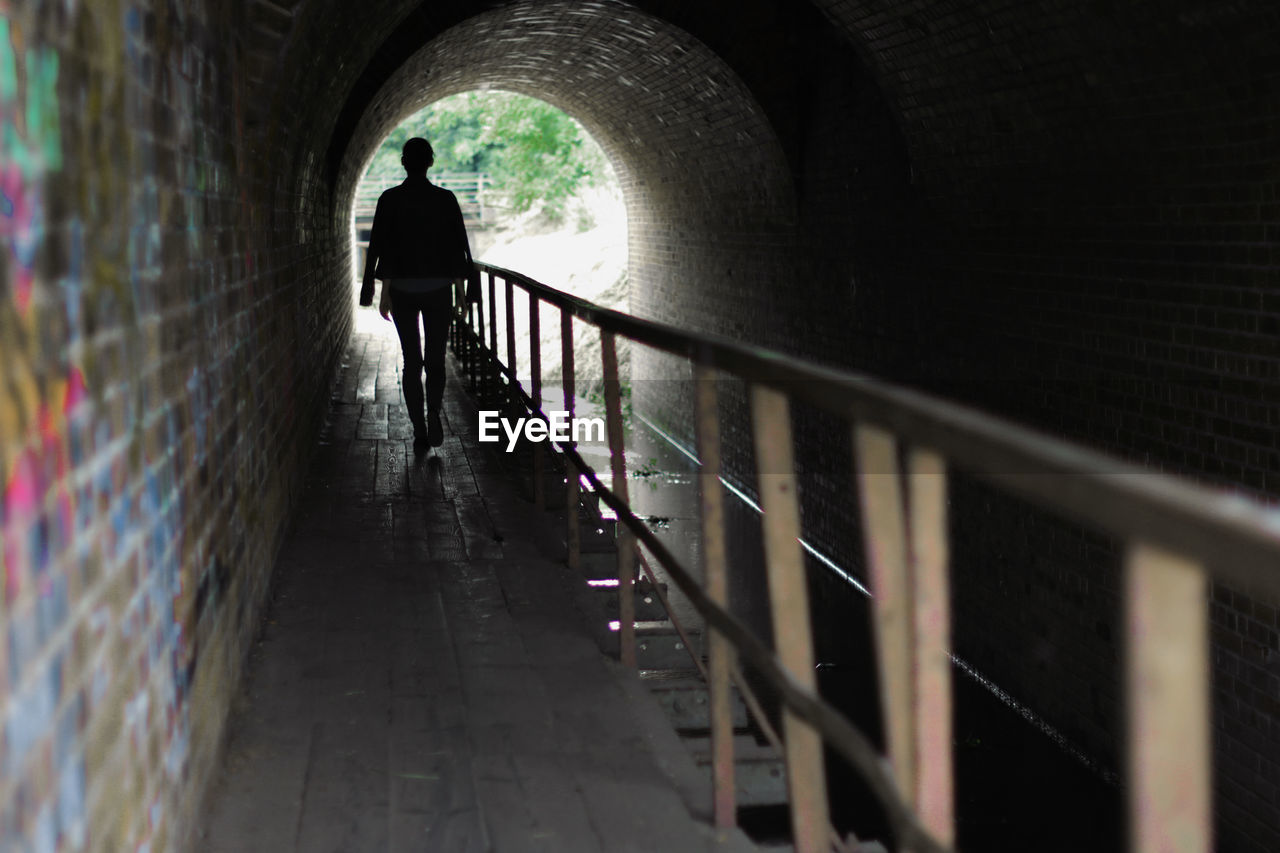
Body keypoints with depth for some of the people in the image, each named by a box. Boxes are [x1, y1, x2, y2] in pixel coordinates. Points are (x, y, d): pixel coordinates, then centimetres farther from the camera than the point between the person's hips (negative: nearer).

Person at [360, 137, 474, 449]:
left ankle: (419, 430, 5)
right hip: (438, 288, 0)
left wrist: (380, 292, -1)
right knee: (435, 359, 10)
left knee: (412, 361, 10)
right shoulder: (445, 199, -3)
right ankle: (433, 410, -15)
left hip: (402, 289, 0)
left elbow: (377, 246, -6)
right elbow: (461, 245, -1)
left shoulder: (390, 200, -4)